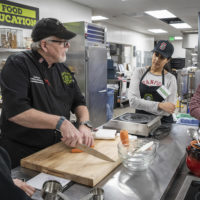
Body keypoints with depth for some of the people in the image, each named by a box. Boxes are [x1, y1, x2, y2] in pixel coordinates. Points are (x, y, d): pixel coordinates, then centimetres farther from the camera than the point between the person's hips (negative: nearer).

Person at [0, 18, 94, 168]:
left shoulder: (63, 69, 7)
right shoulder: (18, 65, -14)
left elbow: (79, 102, 10)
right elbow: (15, 110, -27)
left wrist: (84, 124, -10)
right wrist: (61, 123, -32)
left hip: (58, 149, 6)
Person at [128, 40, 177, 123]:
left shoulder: (171, 79, -2)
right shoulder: (139, 72, 2)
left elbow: (167, 111, -8)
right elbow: (133, 100, -10)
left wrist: (142, 104, -12)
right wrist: (159, 105, -18)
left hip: (162, 122, 0)